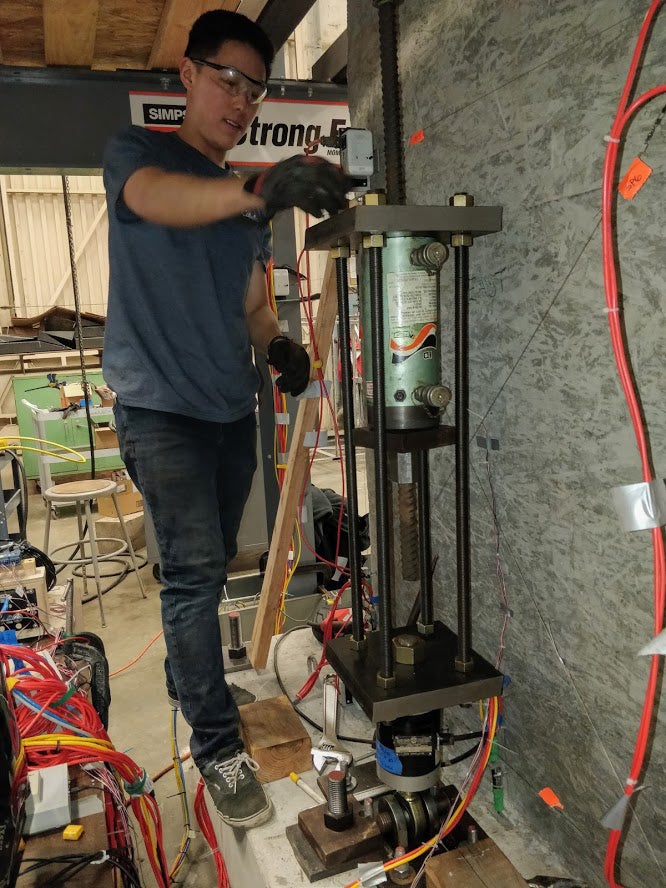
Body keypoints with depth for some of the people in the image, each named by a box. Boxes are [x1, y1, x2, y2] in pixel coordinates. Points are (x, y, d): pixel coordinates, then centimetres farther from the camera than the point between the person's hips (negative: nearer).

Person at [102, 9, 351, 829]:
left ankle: (187, 678, 36)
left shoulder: (248, 201, 16)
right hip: (160, 408, -6)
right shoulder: (137, 152, -1)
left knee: (209, 568, 14)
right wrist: (255, 191, -45)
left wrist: (278, 345, -5)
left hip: (233, 410, 6)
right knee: (194, 570, -10)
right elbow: (157, 199, -26)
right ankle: (218, 748, 3)